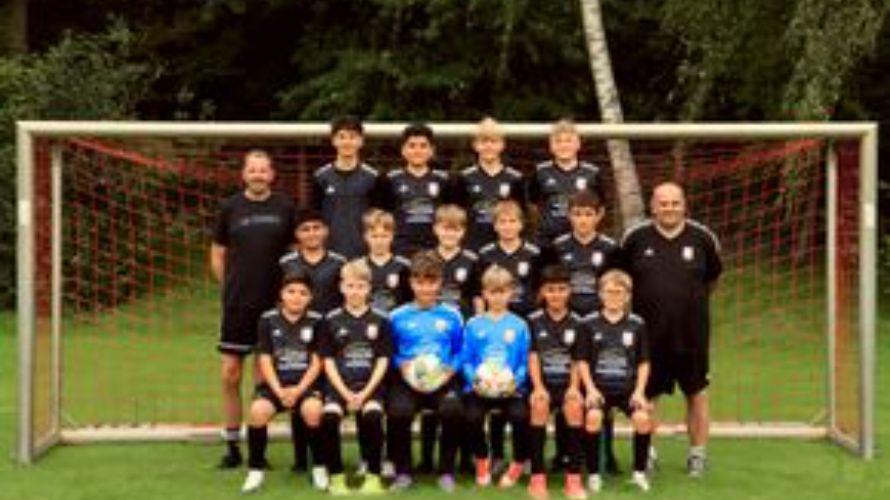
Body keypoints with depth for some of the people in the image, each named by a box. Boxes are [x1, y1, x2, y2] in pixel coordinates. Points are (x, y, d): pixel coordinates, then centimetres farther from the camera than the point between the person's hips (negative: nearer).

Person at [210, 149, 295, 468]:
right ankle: (232, 447, 13)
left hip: (273, 304, 0)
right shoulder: (229, 207, 3)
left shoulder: (284, 208, 3)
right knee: (230, 374, 1)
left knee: (264, 377, 6)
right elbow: (217, 254, 10)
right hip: (236, 305, 0)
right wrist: (231, 287, 4)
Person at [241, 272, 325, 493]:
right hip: (276, 383, 1)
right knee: (258, 410, -30)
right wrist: (279, 391, -14)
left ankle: (319, 466, -10)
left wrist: (299, 390, -14)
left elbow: (316, 363, 0)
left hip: (306, 383, -1)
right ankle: (256, 469, -9)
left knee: (313, 410, -33)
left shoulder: (316, 321, 2)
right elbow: (265, 361, 1)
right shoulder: (268, 320, 3)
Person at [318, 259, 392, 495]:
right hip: (339, 384, 1)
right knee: (329, 415, -27)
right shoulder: (332, 320, 6)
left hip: (370, 385, -1)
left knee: (372, 414, -30)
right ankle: (336, 476, -10)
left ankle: (373, 476, -13)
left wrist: (365, 393, -9)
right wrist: (345, 393, -9)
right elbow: (328, 361, 4)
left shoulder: (380, 320, 6)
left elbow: (383, 361, 3)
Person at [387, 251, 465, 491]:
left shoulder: (452, 316, 9)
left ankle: (446, 472, -8)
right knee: (399, 411, -32)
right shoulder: (398, 317, 8)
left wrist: (450, 370, -6)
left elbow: (460, 352, 11)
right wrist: (402, 366, -7)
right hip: (408, 379, 0)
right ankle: (403, 471, -8)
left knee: (452, 410, -32)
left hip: (443, 379, 0)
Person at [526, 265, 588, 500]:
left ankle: (574, 478, -21)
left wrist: (574, 387, -10)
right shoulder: (534, 320, 4)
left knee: (575, 406, -30)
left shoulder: (577, 323, 7)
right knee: (540, 405, -32)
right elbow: (533, 357, -1)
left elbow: (577, 361, 6)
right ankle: (537, 477, -24)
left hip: (567, 384, 1)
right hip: (542, 384, -1)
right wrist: (538, 387, -14)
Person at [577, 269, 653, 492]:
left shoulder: (637, 324, 5)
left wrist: (639, 391, -4)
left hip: (628, 387, 1)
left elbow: (643, 363, 8)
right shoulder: (591, 323, 3)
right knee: (593, 416, -30)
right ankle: (593, 474, -13)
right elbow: (583, 361, 4)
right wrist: (590, 389, -8)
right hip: (599, 386, -1)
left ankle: (639, 472, -4)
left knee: (643, 418, -25)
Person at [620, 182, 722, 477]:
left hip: (692, 331, 0)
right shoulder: (635, 238, -5)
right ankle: (646, 453, 23)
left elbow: (712, 278, 13)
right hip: (648, 331, 0)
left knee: (696, 393, 10)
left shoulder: (702, 237, -3)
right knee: (646, 395, 8)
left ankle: (697, 453, 22)